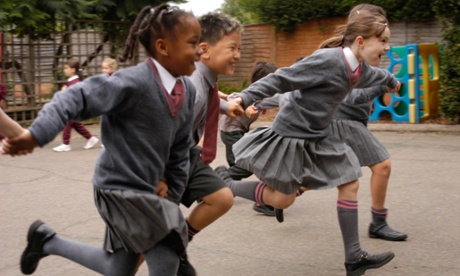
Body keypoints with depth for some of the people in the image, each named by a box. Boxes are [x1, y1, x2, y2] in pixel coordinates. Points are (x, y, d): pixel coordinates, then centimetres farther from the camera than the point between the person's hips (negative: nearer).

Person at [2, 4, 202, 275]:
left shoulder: (187, 90, 2)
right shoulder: (133, 82, -22)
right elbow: (77, 98, -27)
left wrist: (173, 192, 10)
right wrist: (36, 134, -39)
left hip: (147, 189, 8)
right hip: (121, 188, -8)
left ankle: (47, 240, 36)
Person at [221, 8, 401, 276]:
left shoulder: (361, 69, 5)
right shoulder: (328, 60, -24)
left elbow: (374, 74, 31)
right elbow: (283, 79, -24)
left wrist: (392, 80, 52)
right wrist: (246, 98, -29)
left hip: (318, 137, 9)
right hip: (291, 135, -9)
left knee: (350, 183, 4)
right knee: (282, 199, -1)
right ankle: (225, 184, 20)